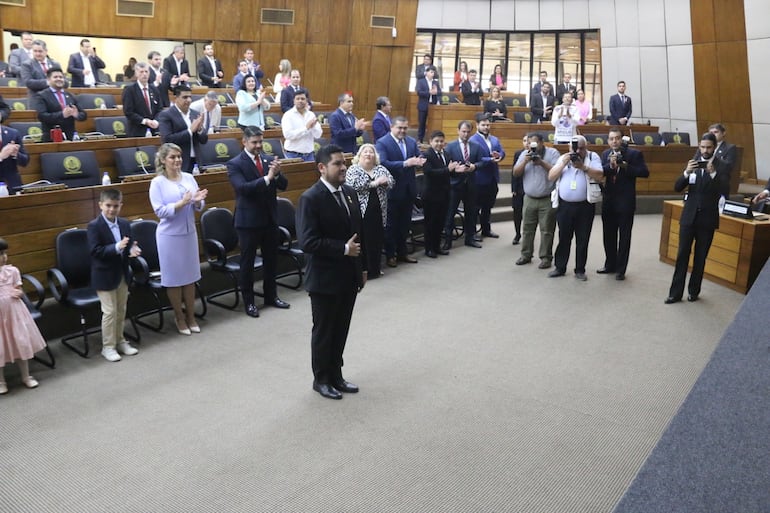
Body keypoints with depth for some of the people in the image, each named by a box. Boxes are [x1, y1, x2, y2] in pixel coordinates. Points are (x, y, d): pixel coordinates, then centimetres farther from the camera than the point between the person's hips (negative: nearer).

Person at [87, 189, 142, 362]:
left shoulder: (125, 224, 5)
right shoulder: (94, 226, -13)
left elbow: (130, 244, 8)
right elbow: (95, 251, -21)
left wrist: (133, 250, -16)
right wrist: (116, 247, -33)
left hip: (122, 273, 6)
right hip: (105, 276, -6)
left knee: (121, 311, 15)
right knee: (109, 312, -1)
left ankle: (119, 341, 30)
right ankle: (108, 347, 12)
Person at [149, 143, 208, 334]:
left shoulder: (189, 178, 4)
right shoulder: (157, 183, -8)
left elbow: (199, 207, 6)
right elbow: (160, 211, -15)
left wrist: (197, 201, -17)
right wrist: (182, 203, -25)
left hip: (189, 233, 4)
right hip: (169, 236, -4)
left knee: (190, 276, 11)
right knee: (174, 278, 5)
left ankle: (191, 316, 24)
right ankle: (179, 317, 20)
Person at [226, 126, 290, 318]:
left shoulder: (268, 159, 5)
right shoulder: (235, 164, -10)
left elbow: (283, 186, 2)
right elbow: (243, 188, -24)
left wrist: (277, 174, -18)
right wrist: (267, 178, -30)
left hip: (270, 218, 5)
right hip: (249, 220, -5)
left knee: (271, 259, 15)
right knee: (247, 262, 6)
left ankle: (271, 295, 31)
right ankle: (248, 301, 17)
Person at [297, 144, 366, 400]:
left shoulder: (350, 192, 6)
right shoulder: (311, 198, -17)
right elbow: (308, 242, -24)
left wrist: (362, 267, 13)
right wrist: (344, 249, -22)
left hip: (349, 276, 7)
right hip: (325, 278, -7)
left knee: (341, 330, 17)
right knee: (323, 331, 10)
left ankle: (335, 375, 33)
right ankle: (321, 379, 27)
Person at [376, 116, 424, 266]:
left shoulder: (412, 142, 9)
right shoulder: (382, 143, -11)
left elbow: (419, 158, 6)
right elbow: (383, 163, -23)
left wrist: (419, 161, -20)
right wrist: (405, 164, -31)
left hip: (409, 189, 6)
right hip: (392, 190, -6)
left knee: (405, 223, 15)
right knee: (391, 224, 6)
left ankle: (402, 252, 27)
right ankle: (390, 255, 16)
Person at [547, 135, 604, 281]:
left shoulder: (593, 157, 3)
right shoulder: (563, 158, 10)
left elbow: (599, 175, -10)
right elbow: (551, 177, 2)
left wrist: (583, 166, -18)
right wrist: (563, 163, -9)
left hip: (585, 206, -2)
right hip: (565, 205, 2)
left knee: (582, 240, 5)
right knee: (563, 238, 9)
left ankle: (580, 270, 15)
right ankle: (560, 267, 19)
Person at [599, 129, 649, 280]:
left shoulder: (634, 154, -6)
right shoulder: (606, 154, 7)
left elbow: (645, 172, -12)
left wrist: (626, 167, -20)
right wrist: (610, 165, -21)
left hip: (625, 201, -5)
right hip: (609, 200, 5)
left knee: (624, 236, 2)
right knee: (609, 235, 13)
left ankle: (620, 269, 9)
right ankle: (610, 264, 28)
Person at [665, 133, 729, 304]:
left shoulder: (721, 166, -3)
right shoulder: (693, 163, 3)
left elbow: (724, 189, -16)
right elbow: (677, 188, -3)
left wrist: (713, 173, -31)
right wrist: (686, 173, -21)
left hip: (707, 218, -1)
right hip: (689, 216, 2)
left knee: (700, 257, 8)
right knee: (682, 255, 0)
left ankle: (694, 291, 20)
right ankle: (676, 293, 4)